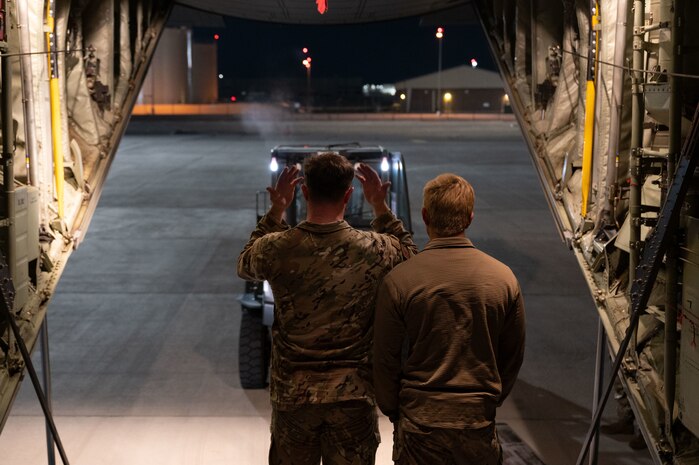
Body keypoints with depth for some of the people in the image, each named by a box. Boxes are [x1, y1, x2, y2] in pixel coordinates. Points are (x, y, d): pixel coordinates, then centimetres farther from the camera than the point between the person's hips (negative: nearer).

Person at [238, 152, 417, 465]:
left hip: (293, 393, 1)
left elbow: (245, 265, 12)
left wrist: (276, 211, 10)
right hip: (354, 393, 0)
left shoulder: (277, 249, -13)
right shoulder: (375, 250, -13)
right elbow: (411, 255, 11)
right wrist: (381, 208, 10)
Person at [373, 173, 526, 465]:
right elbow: (513, 357, 5)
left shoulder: (398, 280, -12)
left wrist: (393, 411, 10)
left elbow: (385, 359, -5)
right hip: (479, 421, 2)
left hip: (420, 421, -2)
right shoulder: (503, 278, -4)